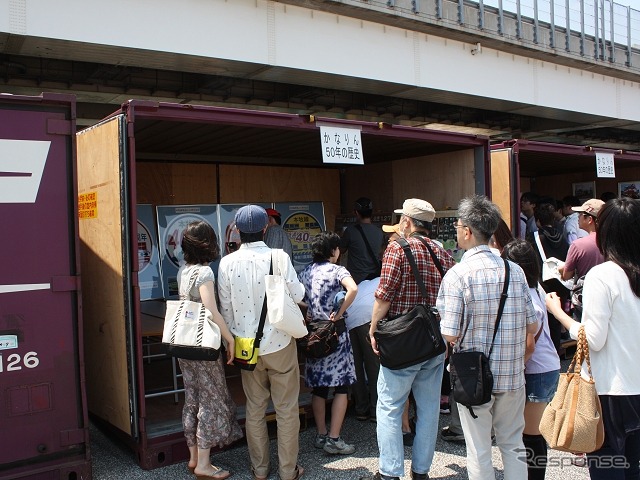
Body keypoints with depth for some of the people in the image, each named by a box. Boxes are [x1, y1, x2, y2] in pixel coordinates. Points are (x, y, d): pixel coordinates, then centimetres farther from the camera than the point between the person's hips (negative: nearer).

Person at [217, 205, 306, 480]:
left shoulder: (227, 263, -7)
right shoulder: (279, 257, -15)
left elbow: (225, 308, -1)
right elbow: (297, 295, -8)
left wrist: (233, 338, 14)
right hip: (280, 344, -2)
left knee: (255, 409, 17)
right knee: (286, 410, 11)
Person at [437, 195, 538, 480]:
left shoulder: (458, 275, -15)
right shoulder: (515, 271, -1)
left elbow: (450, 335, -18)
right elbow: (532, 327, 3)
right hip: (512, 375, 4)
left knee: (479, 452, 10)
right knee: (513, 445, 19)